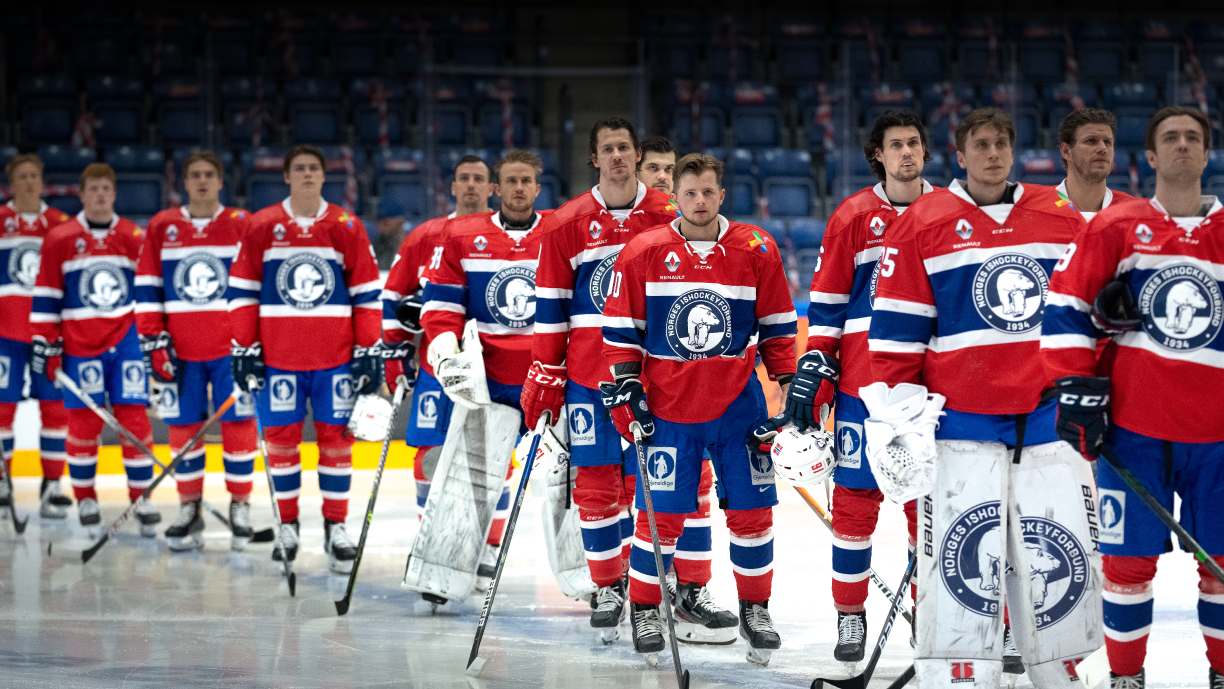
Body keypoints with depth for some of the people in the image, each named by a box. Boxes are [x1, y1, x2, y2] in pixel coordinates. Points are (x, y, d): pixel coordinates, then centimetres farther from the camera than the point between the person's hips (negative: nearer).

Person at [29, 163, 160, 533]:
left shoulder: (135, 238, 5)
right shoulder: (59, 239, 0)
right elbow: (46, 296, 3)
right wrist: (43, 343, -1)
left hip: (126, 340, 1)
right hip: (79, 345, -1)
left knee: (134, 417, -3)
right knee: (84, 422, 0)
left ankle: (141, 497, 4)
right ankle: (85, 498, 13)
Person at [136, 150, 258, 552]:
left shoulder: (243, 226, 2)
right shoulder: (162, 228, 6)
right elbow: (146, 289, 7)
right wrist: (154, 341, 0)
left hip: (231, 348, -2)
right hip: (181, 351, 2)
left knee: (239, 425, -2)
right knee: (183, 428, 3)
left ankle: (240, 507, 9)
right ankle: (189, 510, 11)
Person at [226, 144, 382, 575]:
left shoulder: (347, 228, 3)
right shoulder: (261, 227, 3)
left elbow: (367, 293, 5)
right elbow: (241, 291, 5)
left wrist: (368, 351, 0)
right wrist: (243, 349, 0)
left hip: (335, 358, 0)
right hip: (278, 357, 0)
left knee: (336, 437, 1)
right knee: (280, 438, 2)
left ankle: (335, 526, 8)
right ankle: (288, 525, 14)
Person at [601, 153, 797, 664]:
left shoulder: (757, 251, 0)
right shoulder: (642, 253, -4)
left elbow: (778, 328, 8)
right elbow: (620, 329, 2)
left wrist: (790, 383, 4)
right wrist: (625, 387, -4)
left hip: (739, 405, 2)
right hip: (668, 409, -1)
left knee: (753, 511, 3)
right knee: (662, 513, -1)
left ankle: (755, 610, 18)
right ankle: (645, 610, 16)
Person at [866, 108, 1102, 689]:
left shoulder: (1062, 218, 9)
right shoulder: (922, 224, 0)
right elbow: (895, 331, -1)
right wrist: (898, 414, -6)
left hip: (1049, 418, 3)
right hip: (960, 423, -3)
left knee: (1061, 562, 6)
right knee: (963, 564, -8)